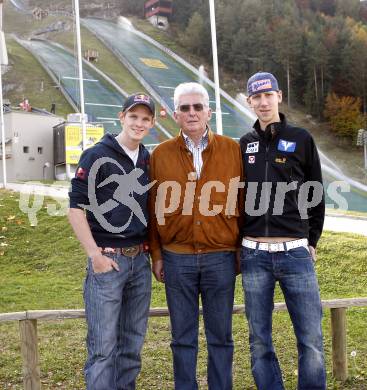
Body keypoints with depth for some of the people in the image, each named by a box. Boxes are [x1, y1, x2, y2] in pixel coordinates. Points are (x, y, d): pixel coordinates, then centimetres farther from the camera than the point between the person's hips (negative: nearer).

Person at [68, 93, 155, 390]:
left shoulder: (148, 161, 11)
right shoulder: (98, 156, -7)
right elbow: (76, 208, -10)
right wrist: (95, 255, -14)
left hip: (140, 260, 6)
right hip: (107, 259, -6)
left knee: (133, 342, 13)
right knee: (103, 345, -1)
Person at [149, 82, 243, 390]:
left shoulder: (232, 150, 2)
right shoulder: (161, 154, 4)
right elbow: (154, 209, 5)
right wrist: (156, 255, 4)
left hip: (221, 257, 0)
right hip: (177, 259, 1)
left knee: (221, 336, 10)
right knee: (183, 338, 10)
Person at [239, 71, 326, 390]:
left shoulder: (301, 139, 5)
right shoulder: (244, 145, 11)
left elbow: (316, 196, 8)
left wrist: (312, 241, 7)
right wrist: (238, 244, 11)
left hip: (296, 253, -2)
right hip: (254, 255, 2)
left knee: (311, 340, -1)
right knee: (259, 340, 8)